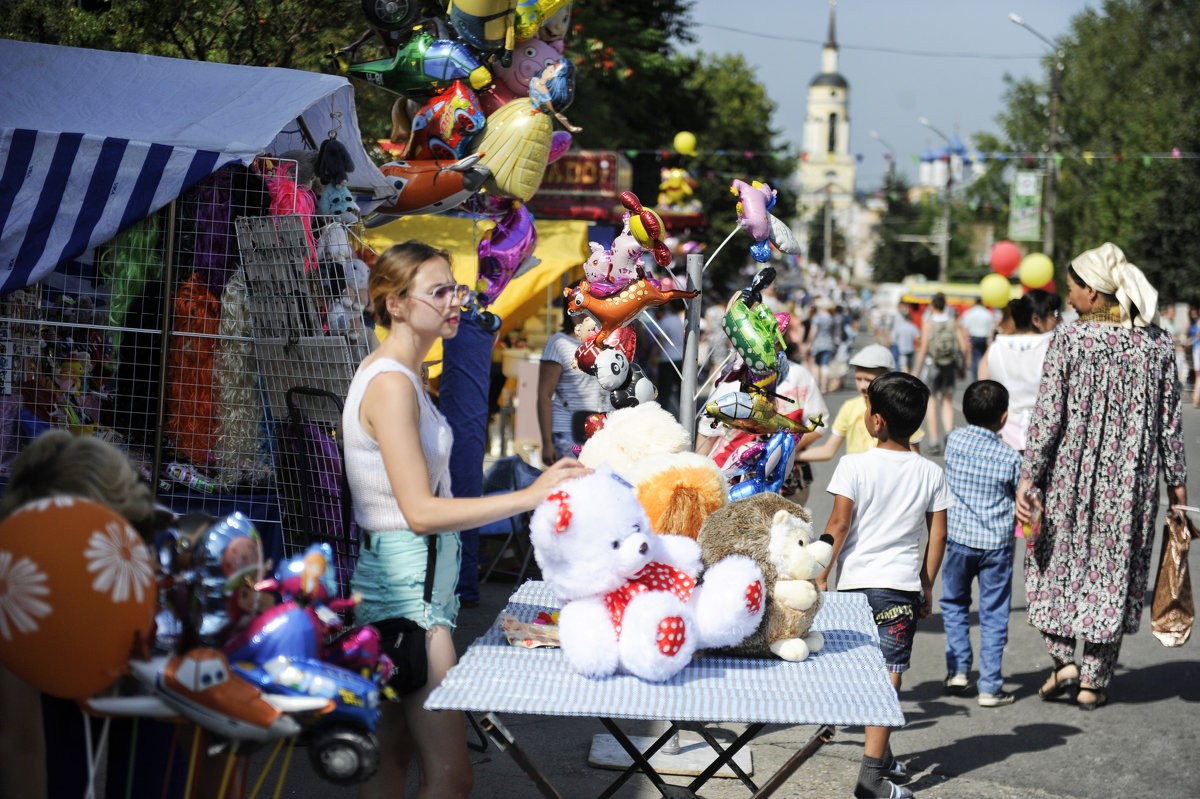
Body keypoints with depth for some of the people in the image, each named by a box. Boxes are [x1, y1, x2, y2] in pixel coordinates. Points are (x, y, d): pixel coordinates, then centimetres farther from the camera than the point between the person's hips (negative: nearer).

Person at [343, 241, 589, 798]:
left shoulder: (397, 375, 14)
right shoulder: (391, 385, -18)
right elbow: (421, 512, -23)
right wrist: (530, 496, -26)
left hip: (411, 580, 11)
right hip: (407, 583, -11)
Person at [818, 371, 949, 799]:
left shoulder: (854, 465, -6)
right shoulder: (931, 473, 3)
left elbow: (839, 523, -9)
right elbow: (938, 535, 6)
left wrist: (821, 574, -3)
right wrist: (927, 586, 15)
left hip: (854, 582, 0)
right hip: (902, 585, 0)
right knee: (889, 675, -1)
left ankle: (881, 754, 32)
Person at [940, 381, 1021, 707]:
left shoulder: (954, 441, -4)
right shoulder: (1010, 457, -7)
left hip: (958, 538, 1)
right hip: (997, 544, -1)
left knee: (954, 603, 22)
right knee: (994, 615, 6)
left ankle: (958, 668, 16)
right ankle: (990, 686, 6)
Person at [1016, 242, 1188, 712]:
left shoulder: (1069, 339, -11)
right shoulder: (1157, 342, -1)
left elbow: (1048, 414, -12)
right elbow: (1169, 421, 3)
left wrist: (1029, 477, -8)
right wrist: (1176, 480, 11)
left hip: (1071, 475, -2)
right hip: (1131, 479, 3)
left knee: (1055, 558, 17)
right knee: (1115, 569, 11)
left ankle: (1063, 658, 7)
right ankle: (1095, 681, 14)